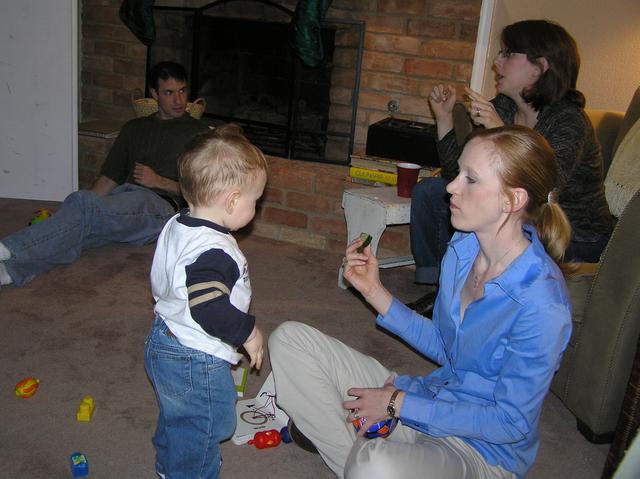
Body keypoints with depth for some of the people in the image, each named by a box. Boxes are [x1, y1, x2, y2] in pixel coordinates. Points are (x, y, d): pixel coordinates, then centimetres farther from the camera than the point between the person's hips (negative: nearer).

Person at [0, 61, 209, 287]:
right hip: (124, 195, 4)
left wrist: (159, 181, -4)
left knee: (83, 202, -32)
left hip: (161, 204, -4)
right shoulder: (135, 128, 29)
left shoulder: (197, 131, 16)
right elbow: (109, 179, 23)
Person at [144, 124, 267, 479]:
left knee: (175, 419, 31)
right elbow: (210, 309, -35)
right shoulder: (213, 251, -31)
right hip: (196, 362, -10)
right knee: (200, 432, 11)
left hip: (164, 342, 10)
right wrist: (247, 332, -20)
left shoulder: (176, 226, 1)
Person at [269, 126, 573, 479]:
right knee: (289, 339, 0)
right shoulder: (463, 246, -3)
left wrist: (398, 404, -17)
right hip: (429, 400, 7)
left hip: (483, 451, -7)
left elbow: (510, 423, -19)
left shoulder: (540, 303, -26)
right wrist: (373, 291, -2)